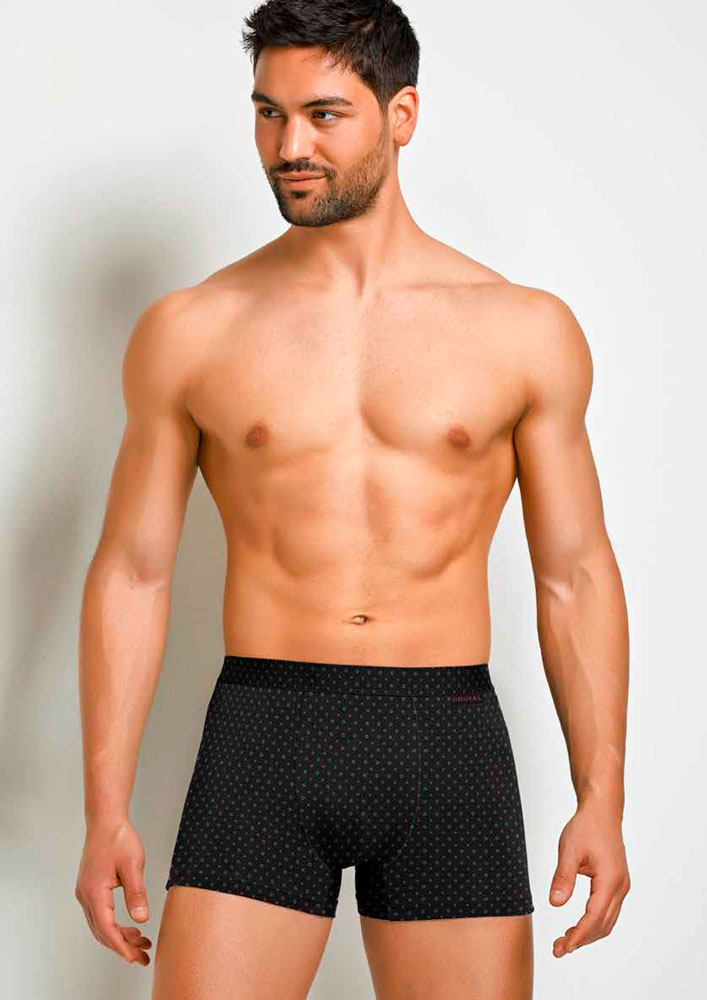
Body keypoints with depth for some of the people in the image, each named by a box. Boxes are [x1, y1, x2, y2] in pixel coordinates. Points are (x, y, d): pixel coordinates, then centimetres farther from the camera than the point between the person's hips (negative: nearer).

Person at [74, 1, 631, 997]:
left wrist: (602, 798, -1)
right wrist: (106, 812, 1)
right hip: (262, 732, 0)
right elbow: (132, 571, 6)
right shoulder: (188, 332, 4)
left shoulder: (526, 331, 3)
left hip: (451, 739, 1)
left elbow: (575, 574, 6)